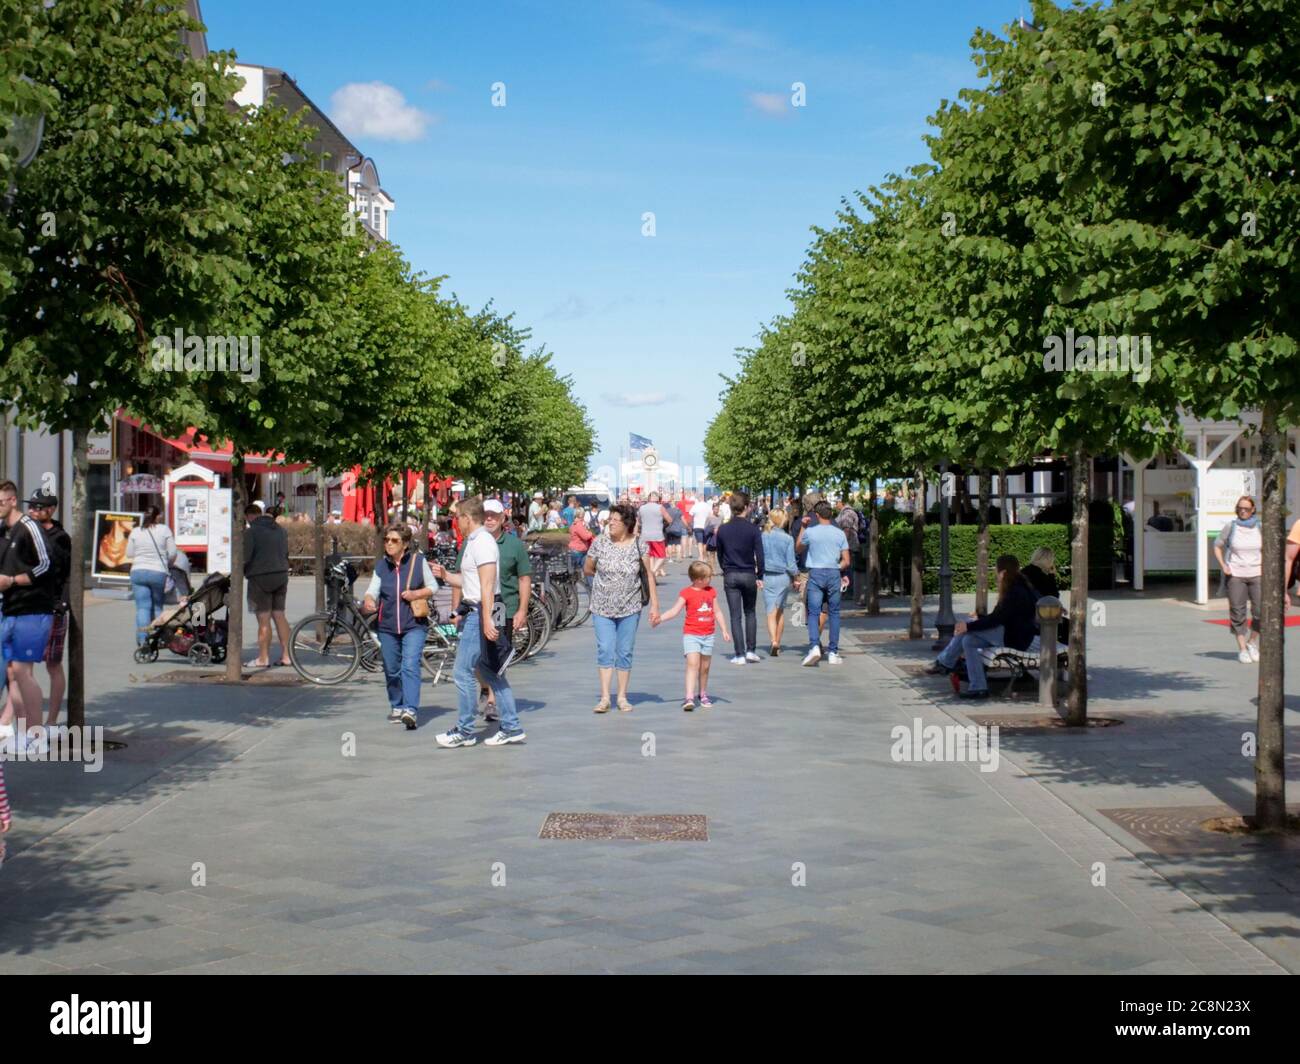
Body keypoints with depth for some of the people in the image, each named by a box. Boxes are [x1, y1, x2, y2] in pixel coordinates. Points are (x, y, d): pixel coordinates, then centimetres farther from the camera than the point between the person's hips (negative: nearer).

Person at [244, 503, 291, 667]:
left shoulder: (251, 532, -9)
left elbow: (245, 557, -15)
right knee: (279, 615, 10)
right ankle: (286, 655, 8)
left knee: (263, 619, -4)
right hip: (281, 576, 7)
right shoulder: (280, 530, 15)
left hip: (260, 578, -7)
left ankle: (263, 658, -1)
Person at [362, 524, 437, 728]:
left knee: (410, 666, -17)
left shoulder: (418, 560, -1)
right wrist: (368, 601, -24)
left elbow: (433, 586, 5)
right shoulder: (381, 565, 7)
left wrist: (416, 594, -13)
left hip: (414, 625, -4)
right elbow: (373, 590, -1)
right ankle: (396, 706, 31)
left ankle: (410, 710, -24)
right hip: (388, 626, 4)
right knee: (391, 670, 12)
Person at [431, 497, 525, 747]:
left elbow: (487, 585, -22)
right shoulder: (474, 541, 18)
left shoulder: (482, 542, -14)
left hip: (480, 613, -10)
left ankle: (465, 731, 0)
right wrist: (445, 575, 19)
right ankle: (511, 728, 13)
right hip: (476, 613, 11)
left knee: (463, 672, -6)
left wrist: (486, 621, -27)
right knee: (493, 674, 11)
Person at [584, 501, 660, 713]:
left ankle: (622, 697, 15)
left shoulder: (639, 545, -4)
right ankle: (605, 697, -4)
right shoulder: (600, 543, -4)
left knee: (625, 652, 6)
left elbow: (649, 574, 1)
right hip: (602, 608, 0)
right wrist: (606, 576, 5)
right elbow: (587, 570, 9)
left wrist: (654, 604, -3)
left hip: (629, 608, 0)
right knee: (605, 650, -6)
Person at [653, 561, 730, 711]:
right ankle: (689, 698, -23)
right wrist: (659, 618, -26)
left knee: (705, 667, 14)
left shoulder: (712, 591, 8)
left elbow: (717, 612, 16)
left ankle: (703, 695, 31)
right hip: (691, 635, -5)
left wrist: (724, 630, 14)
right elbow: (674, 611, -12)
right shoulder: (686, 593, -8)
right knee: (692, 664, -18)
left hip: (708, 635, 5)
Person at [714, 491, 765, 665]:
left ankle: (739, 654, 1)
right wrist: (759, 576, 0)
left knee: (735, 616, 3)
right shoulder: (753, 528, -8)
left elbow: (719, 554, 8)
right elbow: (759, 554, -9)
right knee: (750, 613, 16)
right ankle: (750, 650, 11)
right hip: (749, 575, -1)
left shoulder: (723, 529, -1)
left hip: (730, 576, 1)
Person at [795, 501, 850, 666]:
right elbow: (846, 561, 2)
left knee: (813, 612, -2)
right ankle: (833, 652, 9)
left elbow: (797, 549, 17)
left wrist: (803, 527, 18)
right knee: (834, 613, 9)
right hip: (834, 574, 1)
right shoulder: (840, 533, 3)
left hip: (816, 573, -1)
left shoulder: (810, 532, -2)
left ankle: (814, 646, -23)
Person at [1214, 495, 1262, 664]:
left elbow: (1266, 549, 16)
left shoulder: (1259, 527, 2)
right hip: (1235, 575, -1)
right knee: (1237, 612, -1)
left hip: (1256, 574, 1)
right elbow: (1217, 546, 8)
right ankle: (1242, 649, 8)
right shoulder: (1231, 526, -2)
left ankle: (1253, 642, 17)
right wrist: (1223, 565, -3)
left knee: (1261, 611, -6)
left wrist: (1264, 566, 2)